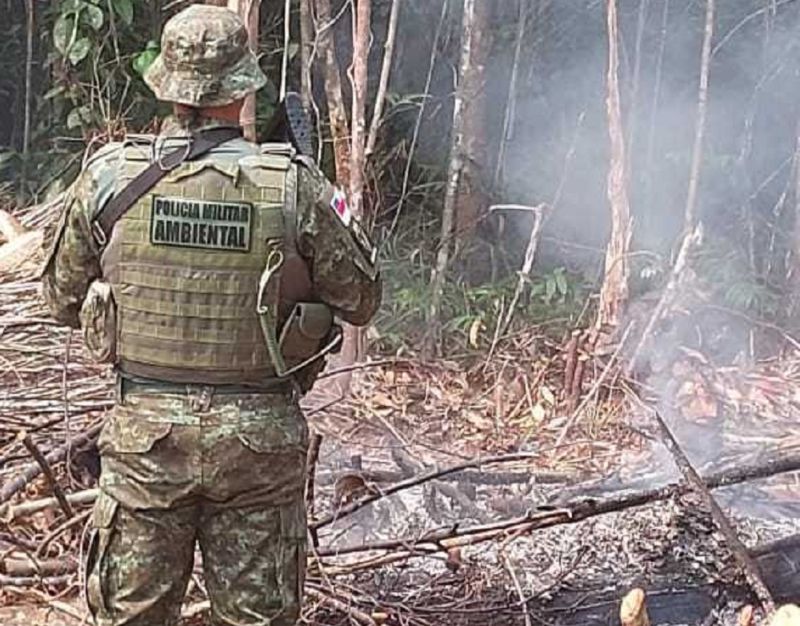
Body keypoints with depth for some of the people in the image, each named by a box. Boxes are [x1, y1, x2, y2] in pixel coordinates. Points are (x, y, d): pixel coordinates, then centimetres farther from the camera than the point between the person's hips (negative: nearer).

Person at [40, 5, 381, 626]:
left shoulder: (109, 176, -6)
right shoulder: (295, 186, -11)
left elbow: (62, 298, 6)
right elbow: (361, 300, 0)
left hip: (144, 430, 1)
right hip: (260, 435, -1)